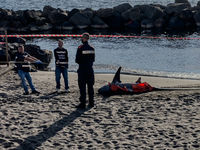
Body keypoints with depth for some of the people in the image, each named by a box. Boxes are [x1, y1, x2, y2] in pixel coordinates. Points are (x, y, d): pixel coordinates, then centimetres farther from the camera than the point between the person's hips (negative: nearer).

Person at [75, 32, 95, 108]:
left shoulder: (80, 48, -12)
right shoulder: (92, 48, 5)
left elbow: (77, 60, -9)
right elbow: (93, 59, 11)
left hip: (82, 69, -5)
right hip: (90, 69, 5)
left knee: (82, 86, -2)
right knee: (90, 86, 11)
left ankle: (83, 103, -4)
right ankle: (91, 103, 14)